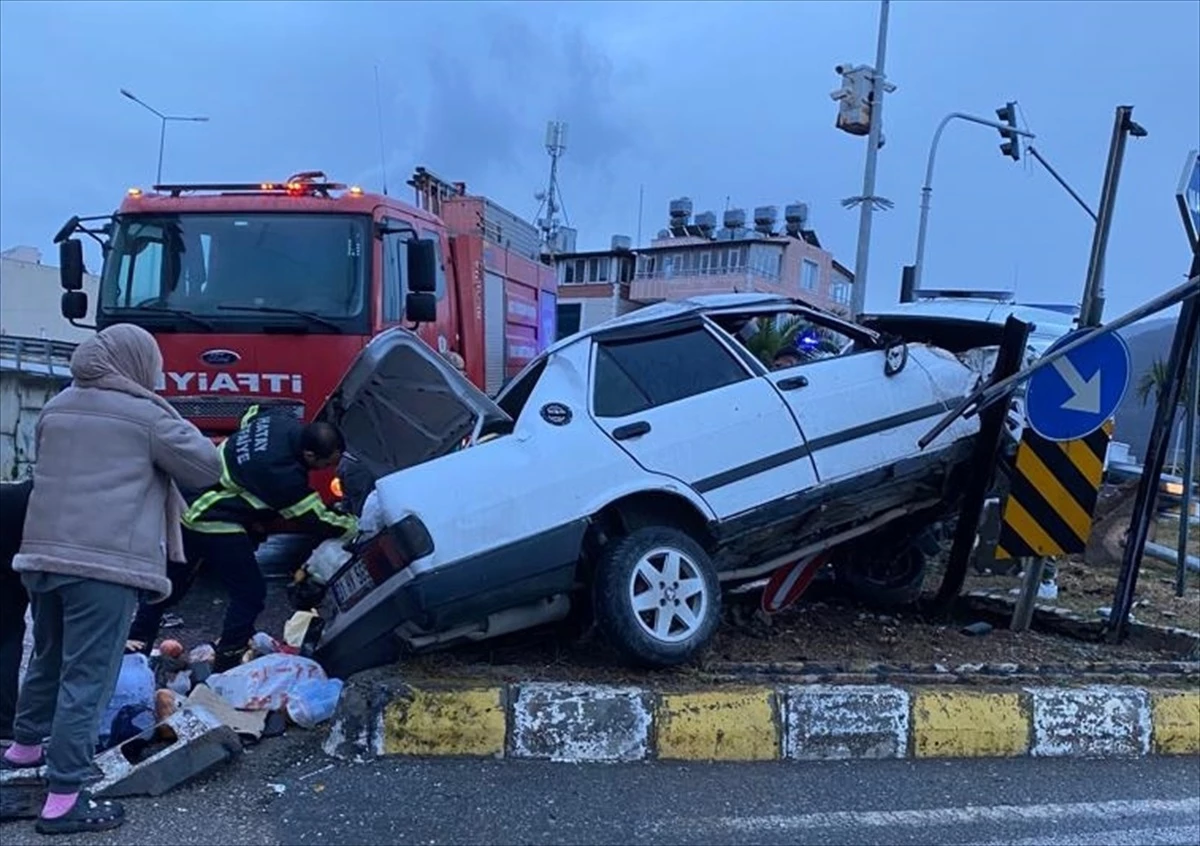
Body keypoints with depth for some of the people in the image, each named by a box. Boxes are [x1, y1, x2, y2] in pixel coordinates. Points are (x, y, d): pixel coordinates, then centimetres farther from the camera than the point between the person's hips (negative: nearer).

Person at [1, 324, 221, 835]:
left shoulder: (56, 408, 17)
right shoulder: (146, 414, -4)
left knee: (49, 659, 26)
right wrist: (178, 429, 15)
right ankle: (64, 799, -2)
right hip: (107, 563, -7)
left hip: (43, 554, 8)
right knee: (86, 678, -5)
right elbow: (207, 468, 0)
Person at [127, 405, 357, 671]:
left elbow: (251, 415, 19)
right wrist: (353, 525, -6)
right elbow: (317, 520, -20)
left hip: (188, 506, 10)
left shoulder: (282, 422, -6)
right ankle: (225, 665, 7)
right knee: (250, 593, 0)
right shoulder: (283, 474, -29)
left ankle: (137, 642, 33)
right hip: (215, 524, -10)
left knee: (172, 584, 22)